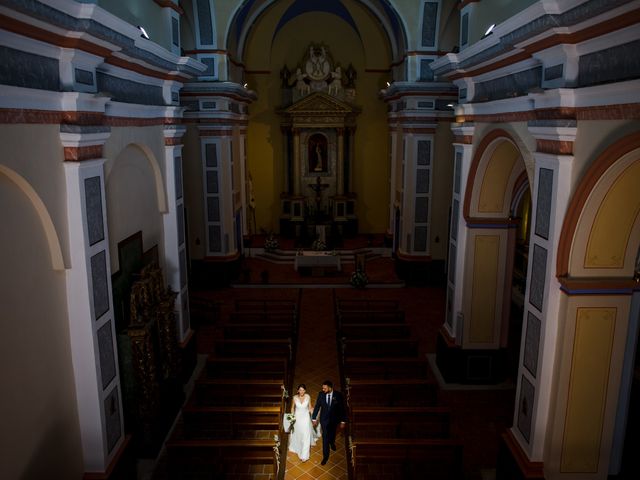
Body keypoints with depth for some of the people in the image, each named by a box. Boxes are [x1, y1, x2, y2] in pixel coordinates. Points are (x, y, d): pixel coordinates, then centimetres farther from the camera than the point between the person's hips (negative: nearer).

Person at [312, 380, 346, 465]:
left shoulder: (338, 395, -22)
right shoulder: (321, 394, -18)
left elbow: (342, 408, -13)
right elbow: (317, 406, -7)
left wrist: (343, 421, -10)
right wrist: (314, 418, -3)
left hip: (334, 419, 1)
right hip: (324, 419, 0)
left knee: (332, 433, 26)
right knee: (325, 437, 4)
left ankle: (332, 442, 59)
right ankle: (325, 456, 19)